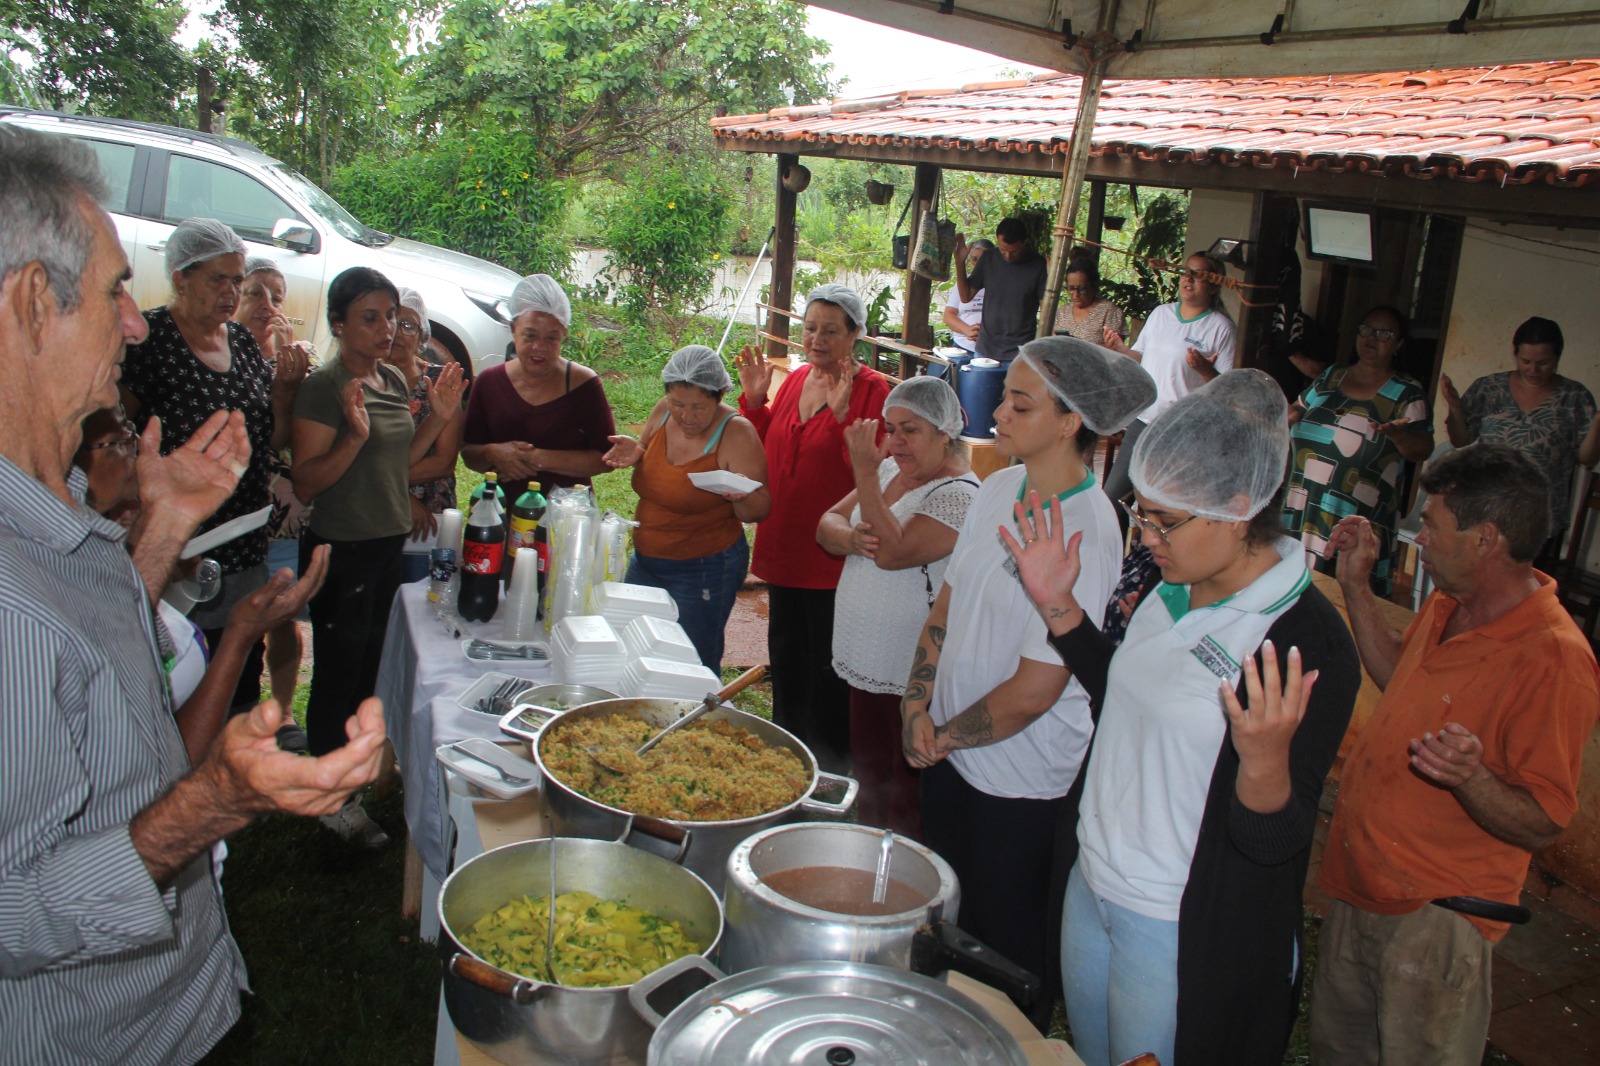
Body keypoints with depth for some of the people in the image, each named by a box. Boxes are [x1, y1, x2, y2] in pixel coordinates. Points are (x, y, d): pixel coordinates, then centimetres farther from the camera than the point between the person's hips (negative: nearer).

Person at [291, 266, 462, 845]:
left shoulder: (395, 381, 9)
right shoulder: (324, 386, -16)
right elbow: (306, 482, -18)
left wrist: (439, 418, 6)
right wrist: (354, 436, -32)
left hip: (390, 543, 8)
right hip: (341, 550, -8)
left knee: (370, 666, 19)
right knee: (338, 672, 3)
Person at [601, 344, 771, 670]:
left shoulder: (736, 433, -19)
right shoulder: (663, 411, -3)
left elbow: (759, 511, -16)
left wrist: (742, 496, -37)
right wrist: (635, 454, -7)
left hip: (705, 572, -7)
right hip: (645, 561, 7)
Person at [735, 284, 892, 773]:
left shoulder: (873, 390, -13)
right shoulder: (796, 379, 8)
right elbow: (769, 451, 16)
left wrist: (842, 414, -31)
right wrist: (754, 398, 3)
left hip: (834, 555, -7)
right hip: (784, 547, 7)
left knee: (828, 668, 6)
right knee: (786, 658, 21)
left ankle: (830, 771, 23)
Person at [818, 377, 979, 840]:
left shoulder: (958, 495, -18)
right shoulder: (889, 469, 8)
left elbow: (893, 551, -29)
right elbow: (827, 525, 6)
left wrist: (864, 472, -29)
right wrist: (851, 539, -17)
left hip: (911, 679, -9)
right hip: (865, 662, 9)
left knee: (906, 804, 3)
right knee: (868, 781, 22)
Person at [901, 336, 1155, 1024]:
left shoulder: (1085, 532, -24)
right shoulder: (999, 489, -1)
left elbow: (1034, 690, -22)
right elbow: (948, 604, 7)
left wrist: (947, 735, -9)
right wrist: (918, 709, -4)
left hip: (1019, 780, -7)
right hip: (950, 755, 7)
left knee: (1006, 943, 13)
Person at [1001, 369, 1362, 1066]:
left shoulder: (1309, 643, -25)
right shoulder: (1174, 590, -1)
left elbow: (1275, 843, -22)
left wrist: (1264, 757, -43)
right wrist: (1057, 607, 3)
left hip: (1185, 936, -7)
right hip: (1091, 889, 7)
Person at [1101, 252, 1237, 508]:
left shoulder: (1221, 327, -7)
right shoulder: (1161, 313, 10)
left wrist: (1205, 370, -29)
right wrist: (1120, 348, 0)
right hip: (1142, 420, 6)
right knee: (1111, 493, 9)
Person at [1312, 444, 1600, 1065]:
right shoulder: (1448, 606, 0)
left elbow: (1541, 825, -22)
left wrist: (1470, 778, -41)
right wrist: (1356, 586, 12)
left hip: (1436, 920, -8)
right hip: (1361, 890, 8)